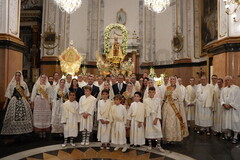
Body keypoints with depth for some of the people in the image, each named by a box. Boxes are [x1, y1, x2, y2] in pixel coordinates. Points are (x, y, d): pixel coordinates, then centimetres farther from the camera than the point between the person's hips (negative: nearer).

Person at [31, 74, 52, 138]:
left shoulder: (48, 86, 7)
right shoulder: (36, 85, 6)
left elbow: (50, 95, 4)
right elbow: (33, 93, 6)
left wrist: (50, 102, -1)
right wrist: (32, 101, 1)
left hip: (46, 102, 0)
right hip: (38, 102, 0)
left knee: (45, 115, 0)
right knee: (38, 115, 0)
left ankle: (44, 130, 7)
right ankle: (39, 130, 6)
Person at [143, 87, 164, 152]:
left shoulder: (157, 100, 1)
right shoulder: (145, 100, 0)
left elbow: (159, 110, -2)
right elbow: (144, 110, -1)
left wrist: (156, 118, -11)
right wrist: (144, 118, -6)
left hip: (156, 117, 1)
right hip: (148, 117, 0)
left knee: (158, 130, -5)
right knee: (149, 130, 5)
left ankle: (158, 145, 7)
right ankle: (150, 144, 20)